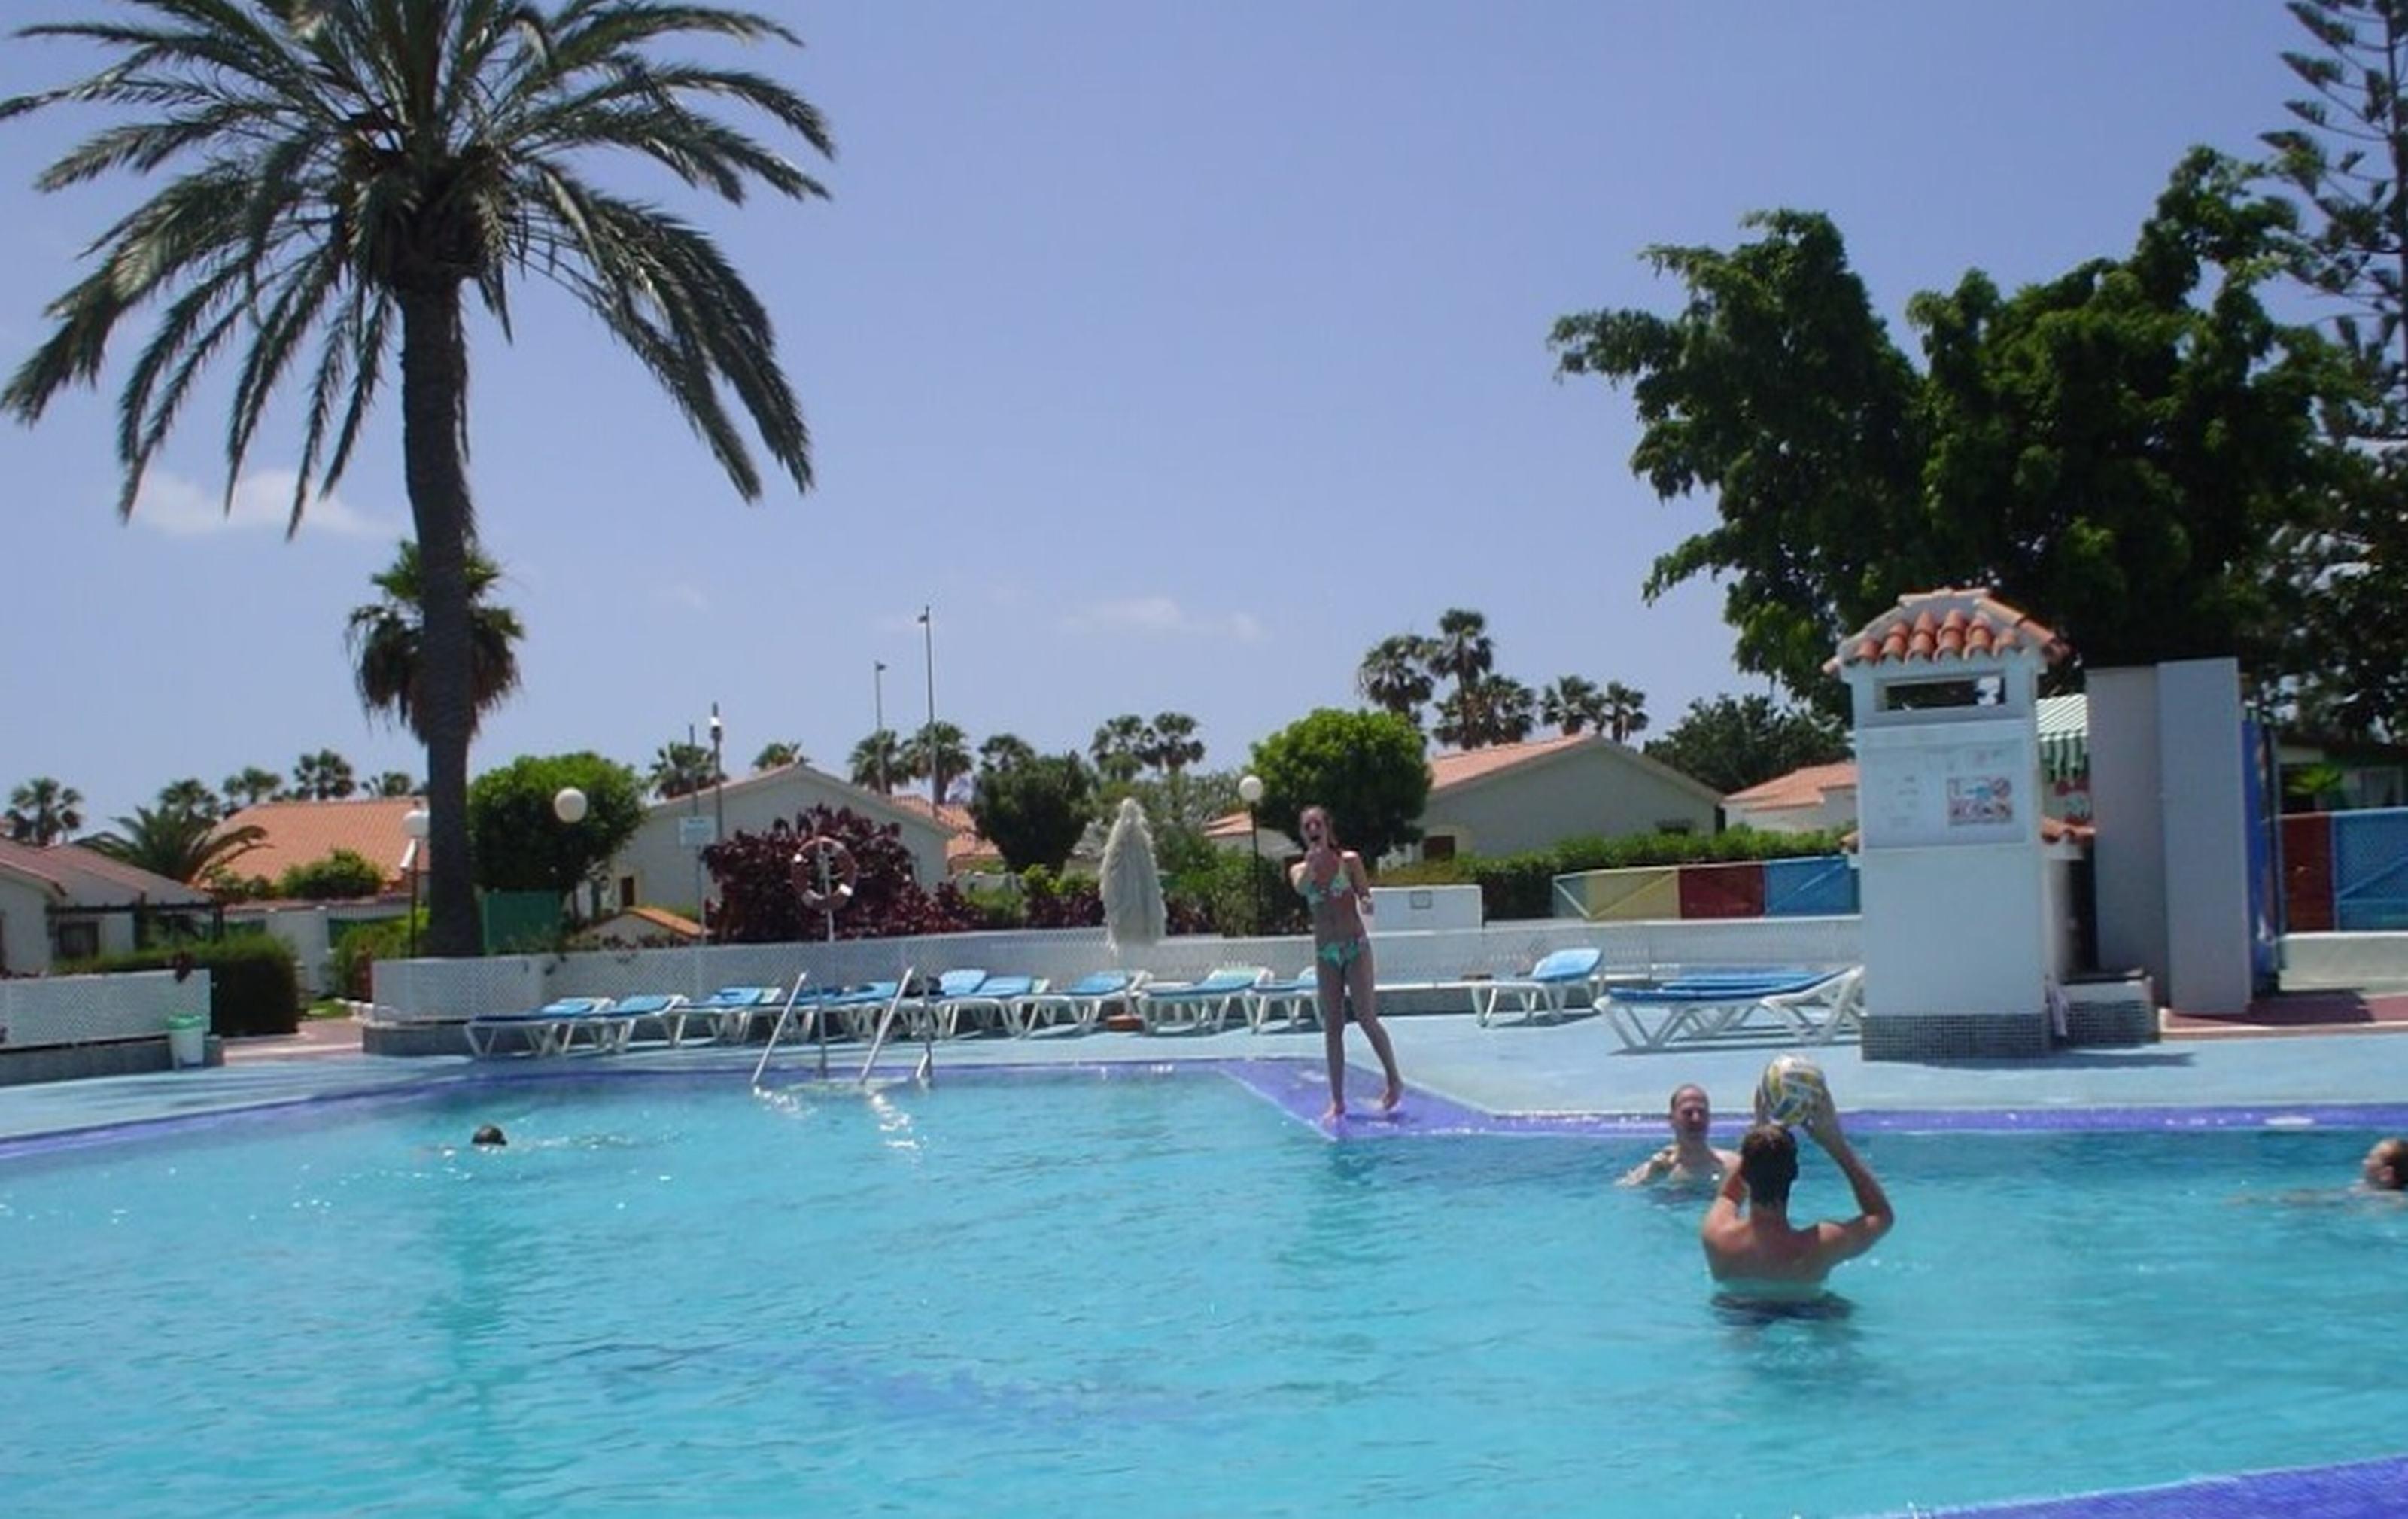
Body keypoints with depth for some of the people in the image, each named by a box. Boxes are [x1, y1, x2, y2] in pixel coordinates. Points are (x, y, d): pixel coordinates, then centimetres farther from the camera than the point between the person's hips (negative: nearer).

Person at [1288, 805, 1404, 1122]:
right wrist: (1313, 861, -36)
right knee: (1332, 1027, 3)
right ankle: (1337, 1101, 7)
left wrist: (1366, 904, -25)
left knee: (1366, 1018, -7)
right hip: (1325, 952, 3)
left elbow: (1366, 897, -2)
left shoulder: (1349, 860, -1)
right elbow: (1301, 887, -18)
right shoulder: (1300, 869, 4)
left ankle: (1394, 1080, 13)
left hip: (1356, 946, -3)